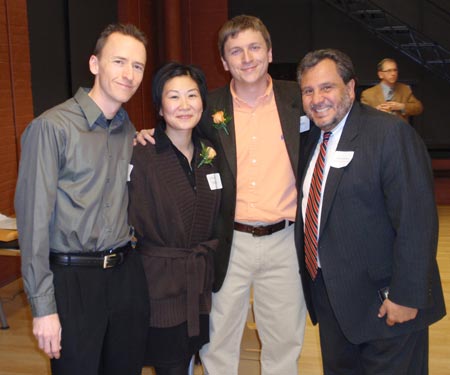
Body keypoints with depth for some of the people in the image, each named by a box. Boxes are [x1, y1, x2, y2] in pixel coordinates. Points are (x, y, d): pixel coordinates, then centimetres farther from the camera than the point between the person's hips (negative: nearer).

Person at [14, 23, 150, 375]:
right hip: (73, 279, -6)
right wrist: (43, 306, -14)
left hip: (126, 274, 6)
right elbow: (33, 217, -14)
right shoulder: (52, 127, -12)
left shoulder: (130, 131, 10)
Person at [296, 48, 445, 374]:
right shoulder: (313, 137, 6)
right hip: (329, 297, 7)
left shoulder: (390, 133, -17)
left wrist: (406, 296, -20)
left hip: (383, 300, -6)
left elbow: (417, 221, -20)